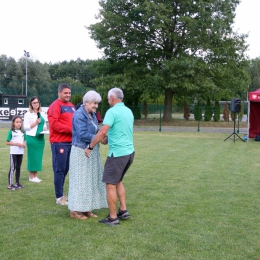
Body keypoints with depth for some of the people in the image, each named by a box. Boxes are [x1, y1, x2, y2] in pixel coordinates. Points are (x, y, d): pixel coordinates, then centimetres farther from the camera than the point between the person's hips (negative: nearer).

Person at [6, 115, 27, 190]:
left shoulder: (23, 132, 7)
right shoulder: (11, 132, -8)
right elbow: (7, 142, -9)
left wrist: (24, 144, -6)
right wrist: (17, 144, -18)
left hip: (21, 152, 5)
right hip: (13, 152, -5)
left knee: (18, 167, 12)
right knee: (12, 168, -5)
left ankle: (17, 183, 21)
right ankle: (10, 184, -2)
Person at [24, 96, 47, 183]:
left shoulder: (42, 114, 12)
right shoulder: (28, 114, -4)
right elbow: (25, 127, -9)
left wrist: (45, 128, -2)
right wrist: (35, 123, -16)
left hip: (41, 138, 6)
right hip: (32, 138, -6)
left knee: (38, 157, 8)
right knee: (32, 157, -2)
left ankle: (35, 176, 16)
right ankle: (31, 177, 6)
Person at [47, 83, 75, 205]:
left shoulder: (71, 106, 18)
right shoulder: (55, 106, -8)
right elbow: (54, 124, -17)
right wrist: (71, 129, -20)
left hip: (70, 142, 8)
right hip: (59, 143, -8)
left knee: (65, 169, 13)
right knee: (60, 170, -3)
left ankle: (61, 193, 24)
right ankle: (59, 197, 3)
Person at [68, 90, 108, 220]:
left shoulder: (92, 114, 10)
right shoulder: (79, 115, -16)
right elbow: (82, 134, -24)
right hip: (81, 152, -9)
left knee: (91, 179, 11)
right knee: (80, 180, -2)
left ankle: (86, 208, 20)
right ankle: (75, 210, 9)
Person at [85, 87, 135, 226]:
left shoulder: (112, 111, -14)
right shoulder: (128, 111, 11)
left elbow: (102, 132, -22)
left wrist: (90, 147, -13)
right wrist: (107, 139, 23)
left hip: (118, 153, -8)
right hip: (130, 152, 8)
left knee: (110, 184, 2)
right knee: (118, 181, 23)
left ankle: (113, 218, 6)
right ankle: (123, 210, 21)